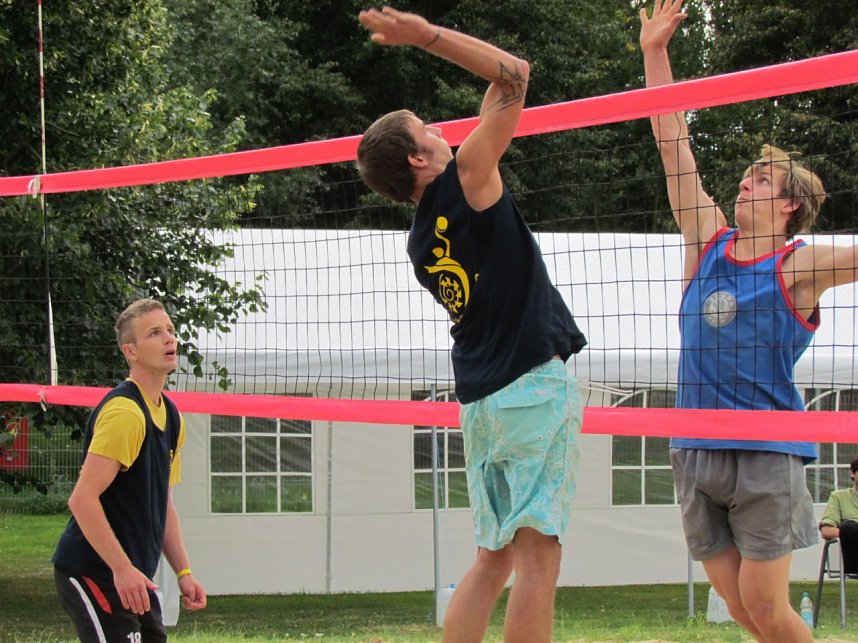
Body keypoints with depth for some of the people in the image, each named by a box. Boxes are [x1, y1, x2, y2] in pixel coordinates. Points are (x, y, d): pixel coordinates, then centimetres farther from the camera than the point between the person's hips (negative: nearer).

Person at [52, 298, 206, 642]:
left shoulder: (170, 416, 14)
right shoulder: (124, 411, -16)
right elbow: (83, 499, -22)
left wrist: (183, 572, 14)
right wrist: (123, 569, -25)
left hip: (131, 577, 10)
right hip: (94, 573, -10)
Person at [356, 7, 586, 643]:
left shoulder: (422, 244, 13)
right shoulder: (463, 181, -6)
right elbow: (513, 76, -5)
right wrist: (426, 35, -2)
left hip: (482, 398, 8)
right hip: (534, 383, -8)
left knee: (494, 556, 13)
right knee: (538, 554, -10)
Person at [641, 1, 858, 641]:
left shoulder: (798, 266, -1)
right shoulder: (709, 243, 10)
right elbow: (674, 146, 12)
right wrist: (655, 52, 12)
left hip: (766, 451, -5)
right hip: (696, 449, 5)